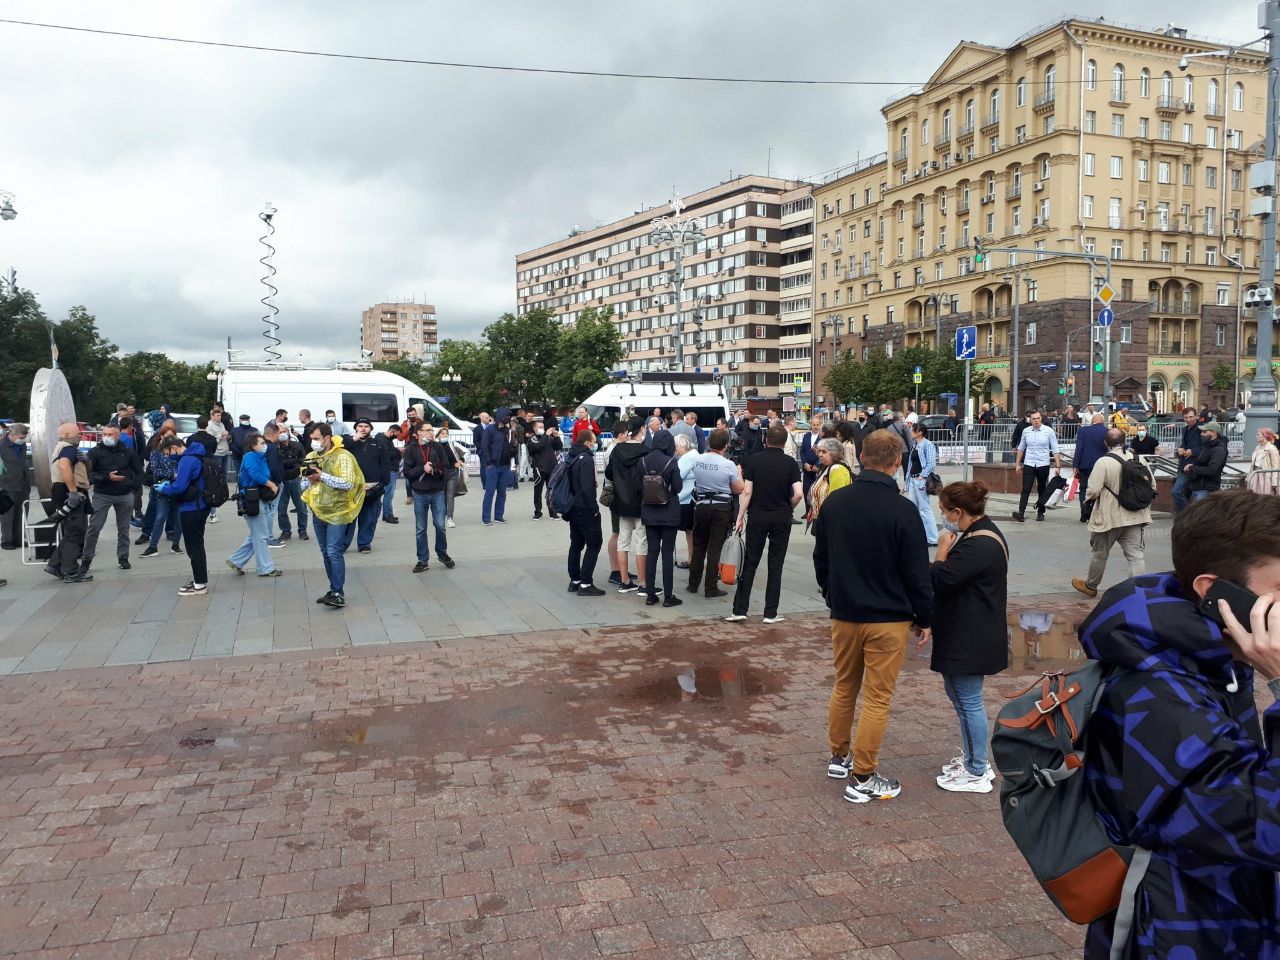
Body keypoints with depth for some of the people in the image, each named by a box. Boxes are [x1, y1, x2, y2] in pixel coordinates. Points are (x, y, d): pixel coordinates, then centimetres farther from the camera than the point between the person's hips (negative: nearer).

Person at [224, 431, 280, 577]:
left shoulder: (261, 457, 14)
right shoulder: (250, 456, -12)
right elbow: (254, 474, -27)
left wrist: (272, 485, -5)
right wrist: (272, 485, -18)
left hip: (261, 500, 9)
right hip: (253, 501, -9)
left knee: (255, 536, 17)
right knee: (261, 536, 1)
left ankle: (235, 561, 25)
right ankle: (265, 568, 10)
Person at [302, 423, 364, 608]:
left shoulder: (342, 457, -12)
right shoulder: (311, 457, 8)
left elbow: (348, 484, -22)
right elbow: (304, 485, 12)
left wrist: (322, 476, -23)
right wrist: (309, 479, -11)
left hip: (336, 513, -7)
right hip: (318, 512, 7)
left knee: (334, 553, -12)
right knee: (326, 553, 13)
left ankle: (339, 594, -8)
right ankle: (333, 590, 22)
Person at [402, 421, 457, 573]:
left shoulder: (438, 446, 1)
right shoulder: (411, 449, -2)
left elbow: (447, 467, 3)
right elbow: (407, 472, -4)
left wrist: (439, 471, -17)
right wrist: (422, 468, -17)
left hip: (437, 492, 0)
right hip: (420, 493, 0)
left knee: (440, 525, 2)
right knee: (420, 529, 6)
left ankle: (442, 553, 25)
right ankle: (423, 560, 17)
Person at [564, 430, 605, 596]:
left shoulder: (571, 458, 11)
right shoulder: (586, 459, -17)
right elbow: (587, 487, -24)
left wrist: (568, 507, 19)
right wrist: (594, 508, -18)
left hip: (573, 508, 9)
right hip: (585, 509, -9)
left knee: (576, 544, 15)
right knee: (594, 544, -4)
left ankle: (574, 581, 19)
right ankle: (585, 584, -7)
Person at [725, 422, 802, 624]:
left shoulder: (753, 460, -3)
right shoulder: (791, 463, -3)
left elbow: (747, 492, -7)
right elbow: (798, 494, -11)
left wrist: (740, 517, -1)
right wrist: (788, 508, 7)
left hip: (757, 517, 0)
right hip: (781, 518, 0)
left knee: (750, 563, 7)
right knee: (775, 566, 6)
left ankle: (740, 609, 6)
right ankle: (771, 613, 8)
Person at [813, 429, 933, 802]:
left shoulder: (834, 502, -1)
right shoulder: (902, 510, -17)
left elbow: (820, 559, 9)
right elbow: (917, 572, -12)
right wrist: (925, 618, 0)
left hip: (844, 614, 5)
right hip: (888, 619, -5)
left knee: (843, 688, 20)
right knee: (877, 698, 4)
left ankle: (839, 757, 33)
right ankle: (863, 778, 10)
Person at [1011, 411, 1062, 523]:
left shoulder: (1048, 431, -4)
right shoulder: (1026, 431, 2)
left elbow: (1055, 449, -1)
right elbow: (1021, 448, 13)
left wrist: (1058, 465, -6)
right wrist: (1018, 464, 13)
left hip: (1043, 464, -1)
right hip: (1028, 464, 1)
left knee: (1042, 490, 10)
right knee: (1026, 489, -9)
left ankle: (1040, 512, 22)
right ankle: (1021, 513, -16)